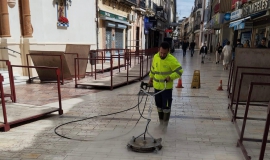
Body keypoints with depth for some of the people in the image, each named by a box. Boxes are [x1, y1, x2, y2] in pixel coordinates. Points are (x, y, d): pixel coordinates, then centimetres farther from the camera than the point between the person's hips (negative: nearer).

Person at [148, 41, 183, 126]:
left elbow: (179, 71, -15)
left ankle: (165, 123, 18)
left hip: (167, 87, -5)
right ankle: (161, 122, 33)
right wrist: (151, 78, 19)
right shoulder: (155, 57, 0)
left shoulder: (172, 60, -17)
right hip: (157, 86, 5)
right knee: (159, 105, 16)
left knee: (166, 106, 0)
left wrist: (171, 77, -26)